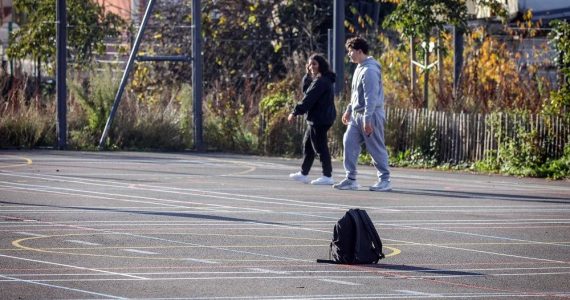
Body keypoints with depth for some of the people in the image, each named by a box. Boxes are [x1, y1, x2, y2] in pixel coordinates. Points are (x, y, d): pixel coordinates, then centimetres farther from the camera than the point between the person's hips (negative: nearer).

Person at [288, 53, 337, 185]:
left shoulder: (321, 81, -17)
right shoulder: (316, 80, 15)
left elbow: (308, 99, -21)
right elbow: (306, 91, 18)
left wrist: (295, 113, -18)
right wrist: (308, 75, 7)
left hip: (320, 119, -11)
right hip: (316, 119, 11)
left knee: (320, 147, -6)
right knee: (307, 144, 16)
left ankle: (327, 176, -2)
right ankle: (303, 174, 24)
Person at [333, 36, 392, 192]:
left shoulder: (370, 70, -18)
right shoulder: (359, 68, 14)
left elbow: (371, 97, -22)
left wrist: (367, 119, -25)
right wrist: (349, 110, 27)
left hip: (371, 115, -9)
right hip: (357, 115, 9)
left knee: (376, 148, -2)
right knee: (349, 143, 2)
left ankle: (385, 180, 5)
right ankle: (351, 179, 5)